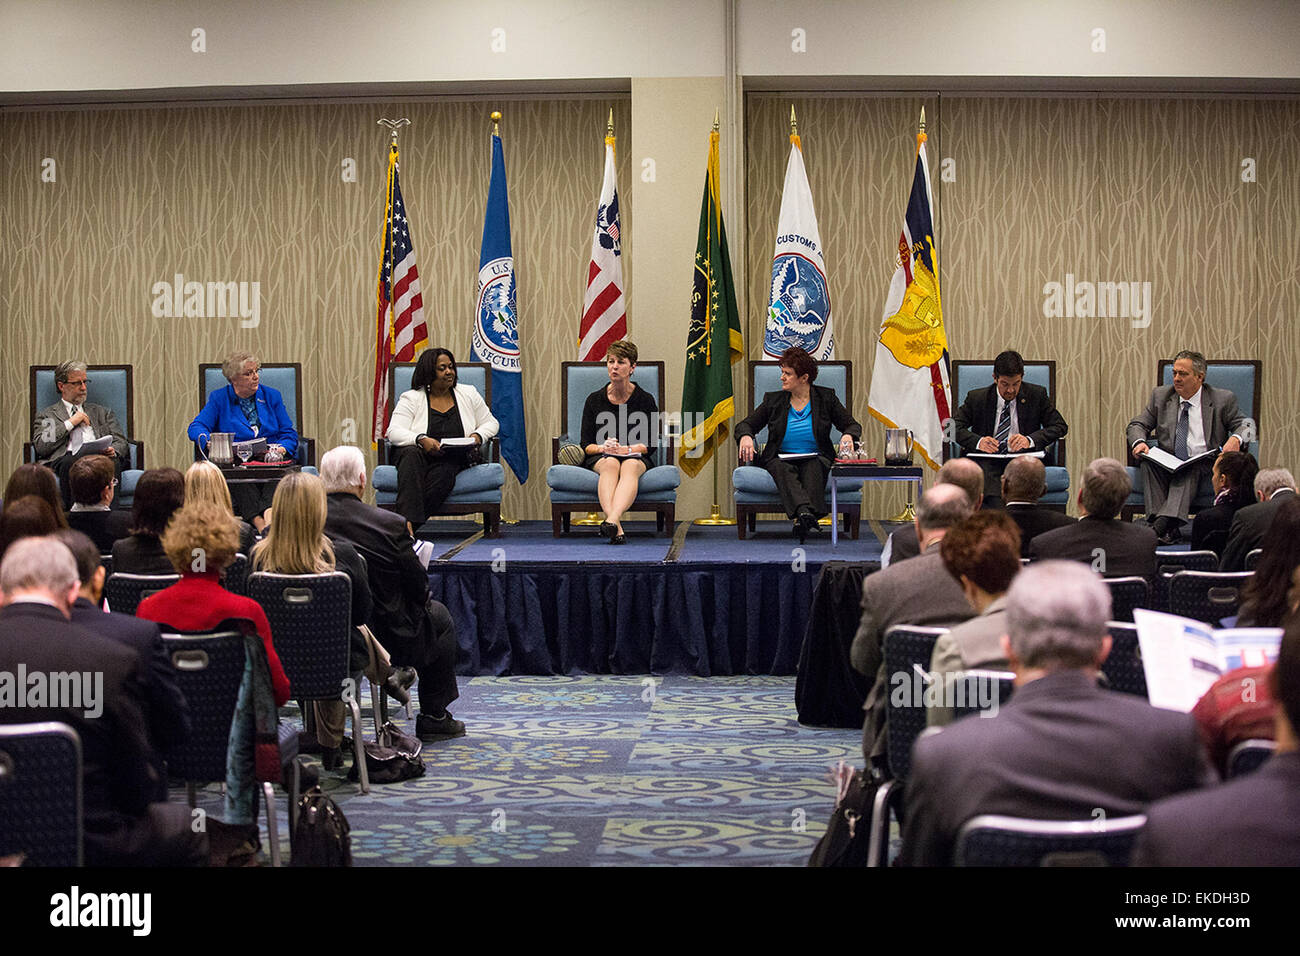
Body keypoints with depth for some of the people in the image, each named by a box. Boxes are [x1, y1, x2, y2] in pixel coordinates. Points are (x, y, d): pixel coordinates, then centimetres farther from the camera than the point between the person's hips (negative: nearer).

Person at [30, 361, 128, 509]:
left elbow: (121, 443, 21)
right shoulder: (46, 415, 23)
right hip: (65, 460, -2)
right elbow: (40, 447, 6)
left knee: (112, 462, -35)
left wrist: (113, 451, -4)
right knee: (71, 462, -38)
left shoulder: (103, 412, 31)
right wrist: (70, 423, 5)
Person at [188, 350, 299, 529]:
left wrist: (281, 449, -11)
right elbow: (196, 427, 1)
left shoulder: (271, 396, 17)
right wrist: (208, 440, -23)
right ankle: (259, 522, -55)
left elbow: (289, 433, 12)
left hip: (271, 461, 1)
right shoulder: (219, 398, 12)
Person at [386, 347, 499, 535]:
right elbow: (394, 432, -7)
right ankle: (408, 522, -50)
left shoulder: (468, 394, 14)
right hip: (419, 456, -1)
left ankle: (406, 521, -37)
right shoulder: (411, 398, 4)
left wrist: (478, 436, -6)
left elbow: (491, 423, 18)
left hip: (454, 458, 1)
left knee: (444, 472, -36)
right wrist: (421, 440, -26)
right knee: (411, 453, -38)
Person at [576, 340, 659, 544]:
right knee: (610, 464, -37)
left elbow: (650, 445, 0)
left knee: (630, 466, -38)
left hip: (635, 457, -1)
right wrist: (603, 447, -16)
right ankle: (617, 529, -58)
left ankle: (612, 520, -63)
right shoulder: (594, 399, 8)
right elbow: (585, 445, 6)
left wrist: (625, 449, -18)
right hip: (599, 458, 1)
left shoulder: (645, 400, 4)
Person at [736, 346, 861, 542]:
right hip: (781, 459, 0)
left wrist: (847, 436, -14)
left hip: (816, 460, 0)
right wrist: (746, 436, -13)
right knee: (783, 470, -36)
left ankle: (802, 520, -58)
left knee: (813, 468, -37)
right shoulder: (773, 400, 11)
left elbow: (852, 426, 11)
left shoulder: (826, 398, 8)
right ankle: (805, 513, -62)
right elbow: (746, 425, 12)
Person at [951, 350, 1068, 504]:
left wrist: (1030, 440, -14)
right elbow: (953, 426, 2)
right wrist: (978, 441, -18)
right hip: (987, 460, -1)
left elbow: (1060, 426, 4)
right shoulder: (977, 398, 7)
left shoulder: (1037, 395, 7)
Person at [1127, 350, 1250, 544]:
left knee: (1190, 470, -36)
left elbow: (1242, 424, 5)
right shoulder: (1160, 395, 13)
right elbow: (1138, 425, 12)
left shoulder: (1222, 400, 6)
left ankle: (1162, 524, -54)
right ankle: (1168, 529, -42)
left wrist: (1235, 439, -20)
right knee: (1147, 461, -30)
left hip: (1203, 465, -2)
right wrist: (1139, 442, -12)